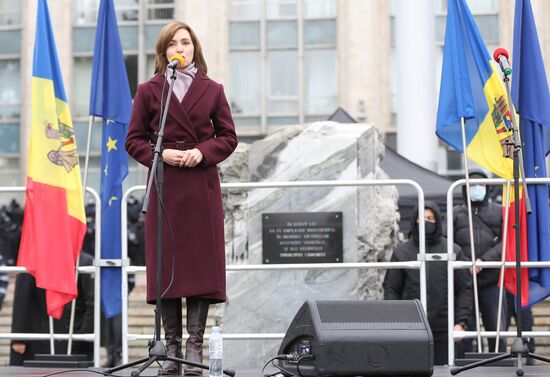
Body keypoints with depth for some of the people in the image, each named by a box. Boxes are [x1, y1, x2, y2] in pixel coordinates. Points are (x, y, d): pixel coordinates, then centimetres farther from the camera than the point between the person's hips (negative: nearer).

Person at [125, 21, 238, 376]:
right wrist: (161, 154, -12)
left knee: (202, 264, -2)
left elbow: (228, 137, 9)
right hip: (164, 186, -1)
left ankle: (195, 347, 2)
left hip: (203, 186, 1)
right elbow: (134, 140, 6)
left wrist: (203, 151, -9)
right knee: (166, 264, -1)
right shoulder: (149, 90, 7)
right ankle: (172, 348, 5)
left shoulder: (212, 90, 9)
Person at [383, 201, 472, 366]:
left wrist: (461, 322, -4)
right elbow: (390, 289, 8)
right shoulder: (402, 253, 8)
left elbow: (465, 289, 5)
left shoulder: (453, 252, 6)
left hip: (444, 330, 0)